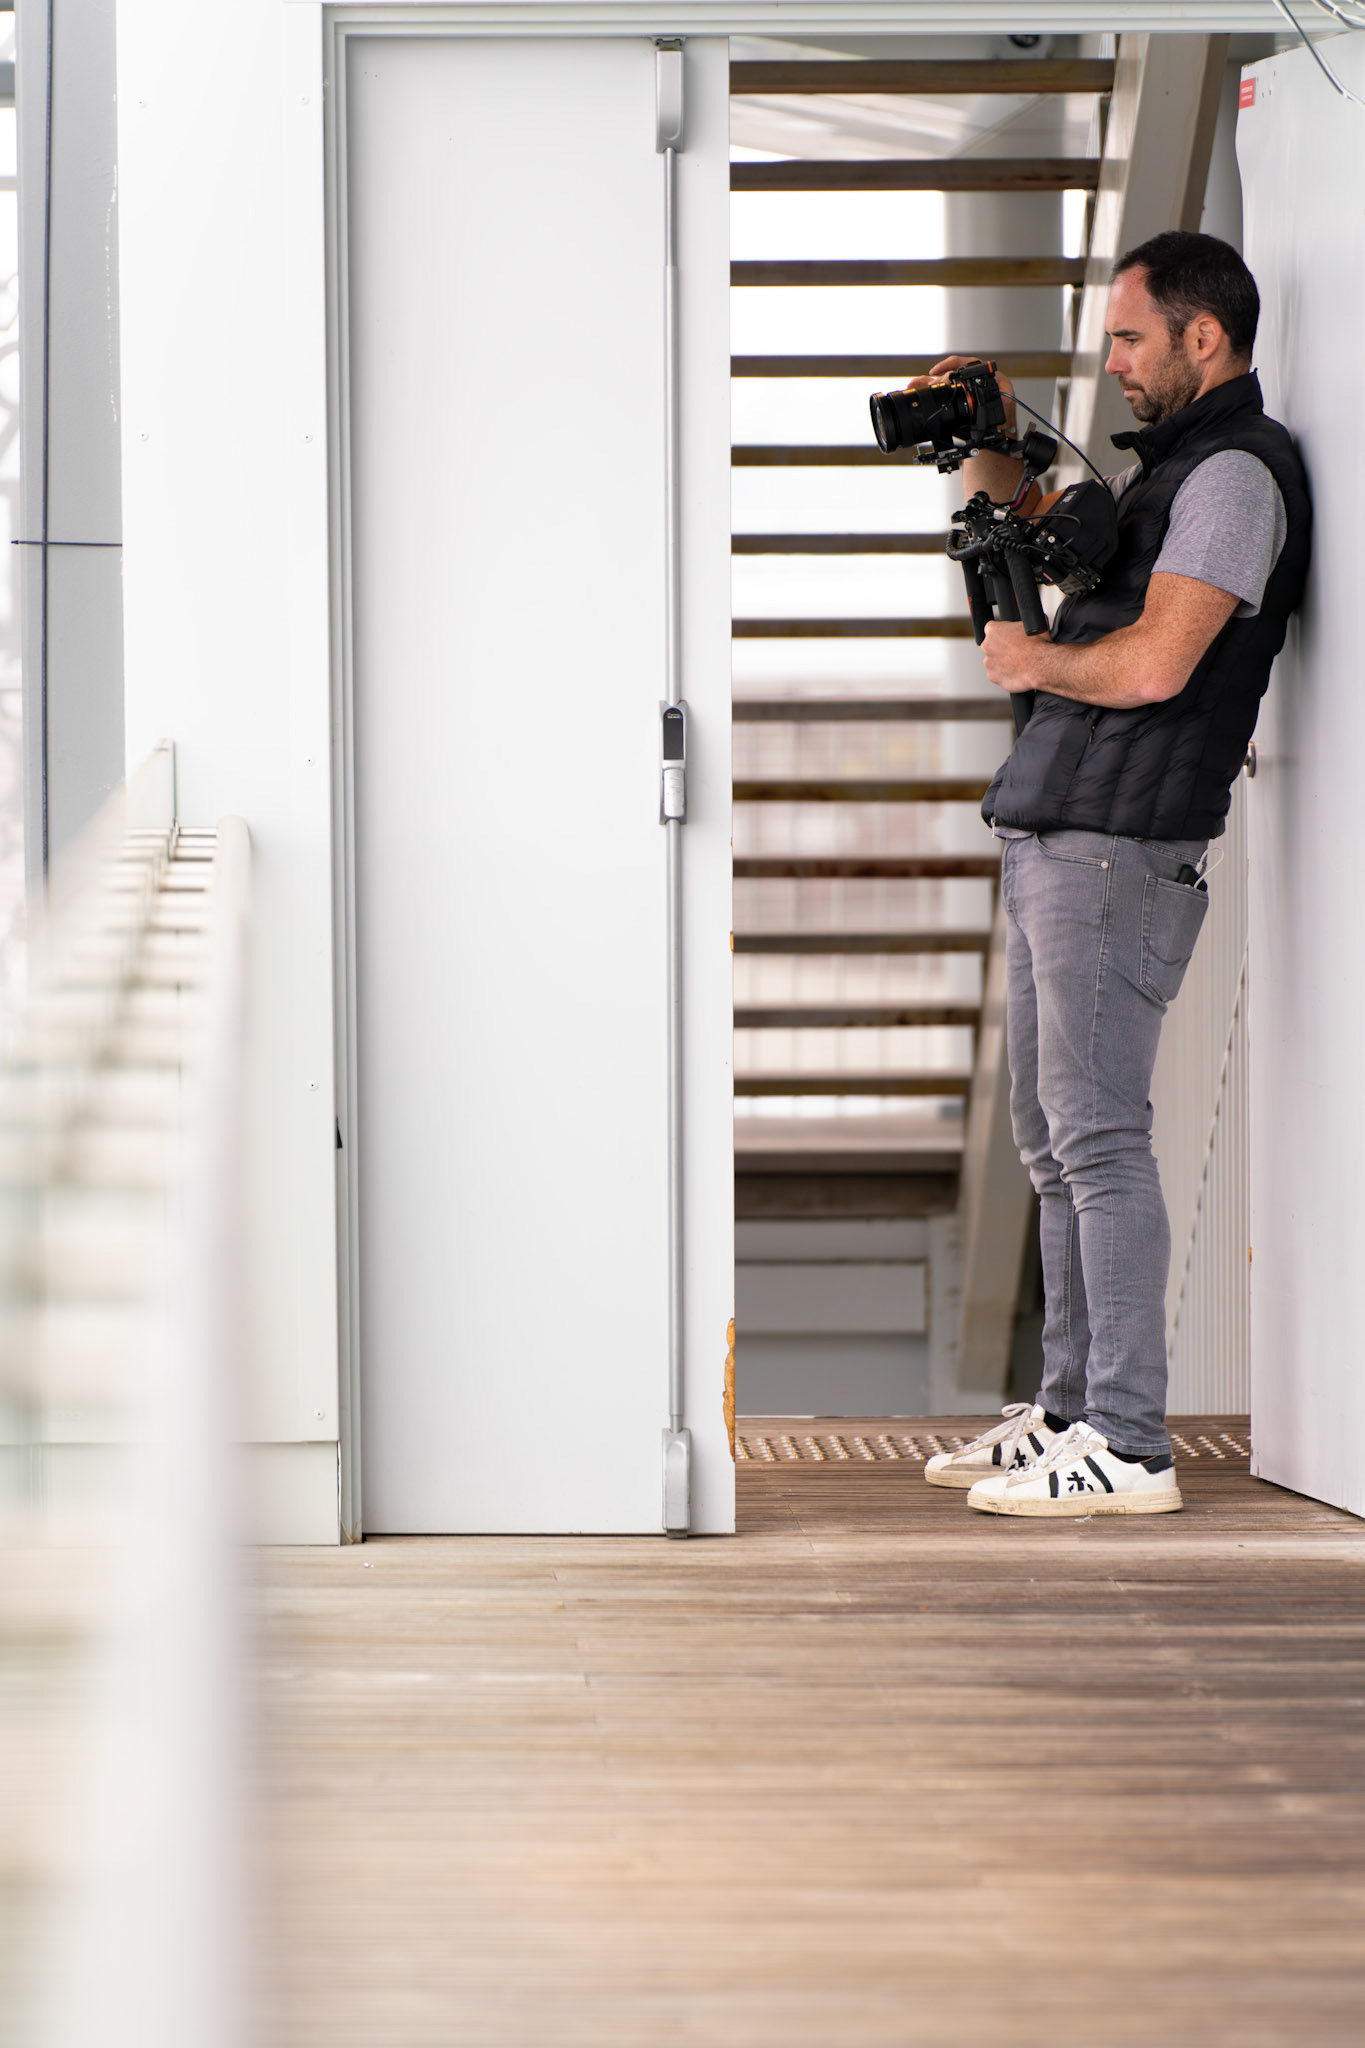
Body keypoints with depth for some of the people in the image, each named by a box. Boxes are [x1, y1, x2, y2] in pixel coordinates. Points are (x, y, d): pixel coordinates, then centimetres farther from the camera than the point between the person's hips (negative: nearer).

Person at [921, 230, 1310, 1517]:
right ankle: (1069, 1410, 19)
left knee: (1097, 1134, -11)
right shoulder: (1163, 466, 20)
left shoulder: (1236, 471, -11)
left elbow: (1154, 663, -21)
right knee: (1052, 1139, 12)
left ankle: (1127, 1449, -9)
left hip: (1119, 845, -10)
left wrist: (1033, 660, -3)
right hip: (1049, 837, 10)